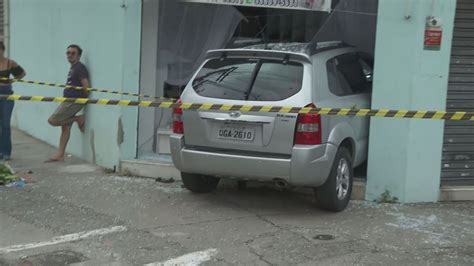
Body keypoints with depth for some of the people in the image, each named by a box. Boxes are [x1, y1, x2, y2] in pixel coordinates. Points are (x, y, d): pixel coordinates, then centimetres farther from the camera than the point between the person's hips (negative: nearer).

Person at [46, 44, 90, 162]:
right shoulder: (73, 68, 17)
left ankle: (79, 119, -1)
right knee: (65, 128, 8)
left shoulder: (80, 68, -13)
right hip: (68, 101, 10)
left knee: (52, 120, -10)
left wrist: (84, 99, -6)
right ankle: (60, 155, 10)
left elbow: (86, 86, -20)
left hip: (74, 101, -10)